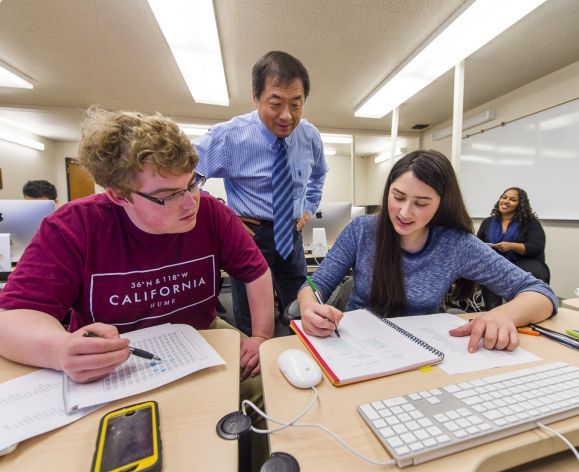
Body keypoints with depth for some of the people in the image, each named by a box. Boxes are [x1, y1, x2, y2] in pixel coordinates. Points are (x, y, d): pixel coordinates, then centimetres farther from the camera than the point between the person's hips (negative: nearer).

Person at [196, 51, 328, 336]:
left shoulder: (310, 136, -1)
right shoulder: (228, 136, -15)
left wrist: (309, 208, 10)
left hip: (292, 236, 5)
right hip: (250, 235, -4)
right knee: (250, 327, 10)